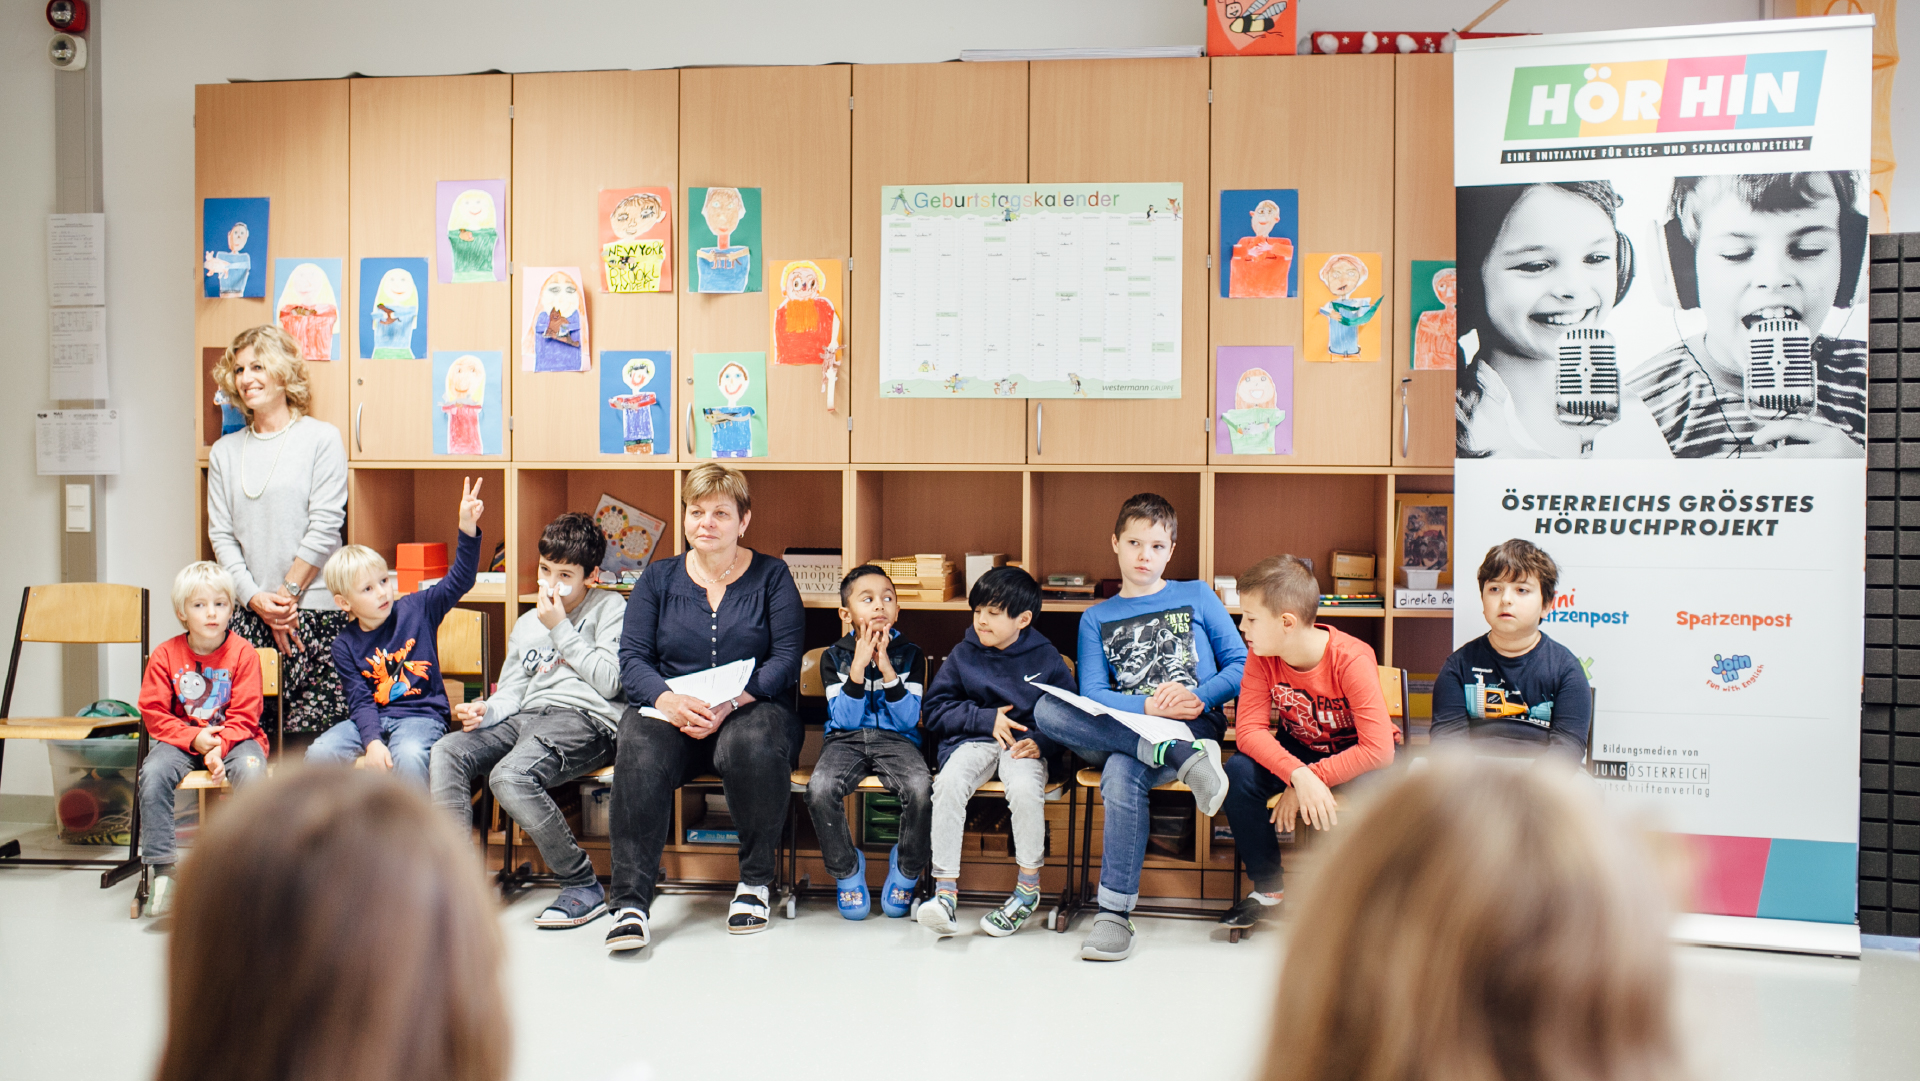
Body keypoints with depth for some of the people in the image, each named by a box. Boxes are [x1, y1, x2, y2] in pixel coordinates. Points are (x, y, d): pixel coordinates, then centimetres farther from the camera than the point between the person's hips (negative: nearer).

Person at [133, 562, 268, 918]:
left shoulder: (243, 654, -5)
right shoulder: (166, 655, 0)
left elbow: (244, 715, -7)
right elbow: (154, 713, -2)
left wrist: (219, 745, -24)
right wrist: (194, 739, -17)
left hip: (233, 738, -2)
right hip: (183, 738, 2)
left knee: (250, 770, -33)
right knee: (153, 773, -28)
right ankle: (161, 868, -19)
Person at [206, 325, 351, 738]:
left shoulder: (322, 438, 2)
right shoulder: (225, 451, 15)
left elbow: (324, 528, -4)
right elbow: (221, 534, 9)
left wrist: (287, 594, -7)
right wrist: (255, 599, -5)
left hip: (313, 611, -4)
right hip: (246, 614, 4)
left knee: (311, 732, -10)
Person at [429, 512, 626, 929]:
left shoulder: (610, 608, 7)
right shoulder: (526, 625, 28)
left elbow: (609, 682, -6)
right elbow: (510, 692, 22)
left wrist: (561, 629, -2)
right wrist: (484, 711, -2)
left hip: (584, 717, -7)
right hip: (527, 717, 7)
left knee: (510, 776, -33)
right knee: (444, 754, -18)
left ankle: (584, 886, -19)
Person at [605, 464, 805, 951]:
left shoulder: (771, 576, 7)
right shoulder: (658, 578, 13)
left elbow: (786, 656, -3)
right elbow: (633, 657, 3)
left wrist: (730, 702, -19)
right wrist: (669, 701, -19)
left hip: (752, 707, -1)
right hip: (668, 709, 2)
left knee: (754, 745, -37)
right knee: (639, 757, -33)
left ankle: (756, 881, -15)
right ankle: (630, 901, -30)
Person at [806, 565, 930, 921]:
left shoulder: (910, 655, 3)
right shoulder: (834, 657, 4)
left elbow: (907, 720, -6)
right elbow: (845, 719, -6)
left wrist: (886, 667, -16)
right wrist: (858, 666, -16)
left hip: (896, 740, 0)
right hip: (846, 740, 0)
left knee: (921, 789, -32)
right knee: (820, 789, -32)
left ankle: (906, 871, -4)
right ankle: (846, 869, -5)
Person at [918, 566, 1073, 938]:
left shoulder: (1046, 659, 5)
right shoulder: (963, 655, 9)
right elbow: (935, 710, 7)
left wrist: (1042, 742, -14)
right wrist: (986, 718, -6)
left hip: (1025, 744, -1)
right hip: (973, 740, 2)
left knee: (1025, 788, -34)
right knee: (949, 783, -31)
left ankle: (1029, 886, -11)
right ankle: (945, 890, -27)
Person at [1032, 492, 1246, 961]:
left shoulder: (1197, 597, 15)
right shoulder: (1096, 618, 18)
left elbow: (1241, 664, 9)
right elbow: (1092, 694, 4)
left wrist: (1196, 697, -10)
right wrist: (1150, 707, -14)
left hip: (1195, 724, -3)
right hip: (1119, 729, 3)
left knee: (1121, 775, -36)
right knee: (1046, 709, -28)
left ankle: (1114, 914, -28)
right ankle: (1181, 757, -36)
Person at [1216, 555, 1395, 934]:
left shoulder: (1352, 659, -30)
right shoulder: (1261, 656, -17)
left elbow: (1380, 749, -34)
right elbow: (1249, 729, -24)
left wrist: (1310, 778, -33)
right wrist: (1298, 774, -41)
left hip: (1354, 754, -3)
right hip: (1298, 750, 4)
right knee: (1238, 772, -25)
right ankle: (1270, 888, -4)